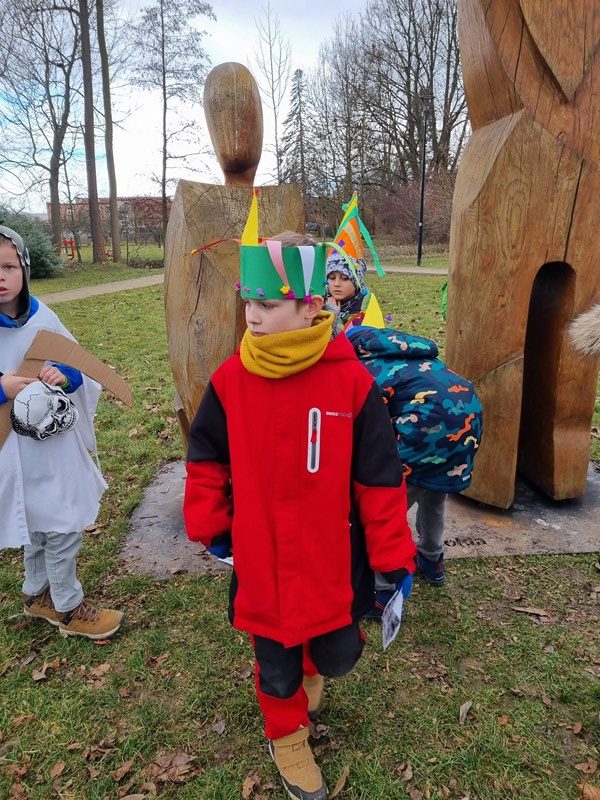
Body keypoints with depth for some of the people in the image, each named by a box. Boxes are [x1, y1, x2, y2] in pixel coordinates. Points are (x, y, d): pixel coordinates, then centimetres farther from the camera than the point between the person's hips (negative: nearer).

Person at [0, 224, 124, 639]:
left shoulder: (43, 317, -3)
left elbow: (81, 364, 5)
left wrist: (66, 374, -15)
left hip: (58, 444, 5)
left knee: (44, 525, 21)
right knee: (62, 528, 3)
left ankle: (37, 594, 45)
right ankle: (69, 608, 27)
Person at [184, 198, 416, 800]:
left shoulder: (351, 380, -17)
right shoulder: (230, 379, -11)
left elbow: (379, 477, -10)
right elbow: (206, 459, 4)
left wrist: (394, 557, -5)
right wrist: (209, 527, 9)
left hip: (334, 560, -1)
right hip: (260, 559, 1)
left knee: (336, 654, 19)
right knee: (275, 662, 18)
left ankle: (312, 664, 57)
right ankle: (287, 738, 50)